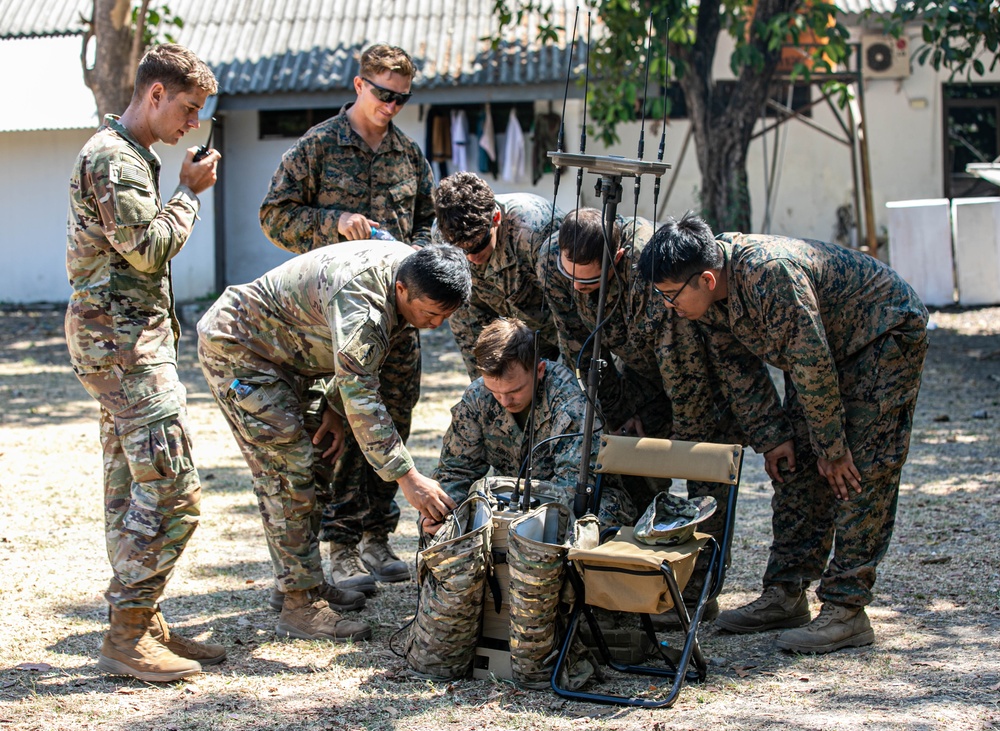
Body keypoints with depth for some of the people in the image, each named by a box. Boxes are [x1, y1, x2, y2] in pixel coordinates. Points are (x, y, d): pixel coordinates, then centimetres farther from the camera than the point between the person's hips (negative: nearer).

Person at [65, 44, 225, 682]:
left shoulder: (131, 156, 20)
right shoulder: (113, 157, -13)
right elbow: (150, 249, -18)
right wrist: (190, 192, -6)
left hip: (127, 340, 11)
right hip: (123, 339, -11)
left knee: (131, 489, 11)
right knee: (172, 491, -13)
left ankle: (143, 624, 16)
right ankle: (127, 636, -9)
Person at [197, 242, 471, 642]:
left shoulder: (411, 269, -8)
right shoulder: (359, 302, -36)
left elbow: (359, 361, 8)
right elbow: (362, 398, -40)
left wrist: (334, 410, -1)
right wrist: (408, 477, -43)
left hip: (280, 352, 10)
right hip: (235, 348, -10)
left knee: (305, 464, 12)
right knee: (288, 473, -13)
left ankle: (297, 581, 22)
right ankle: (302, 606, -9)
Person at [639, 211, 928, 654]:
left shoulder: (771, 274, -37)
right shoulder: (709, 298, -11)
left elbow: (812, 364, -30)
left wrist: (834, 450, -21)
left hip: (885, 332, -8)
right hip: (822, 346, 9)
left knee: (861, 476, -13)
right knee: (798, 469, 4)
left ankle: (846, 610, -13)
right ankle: (785, 595, 9)